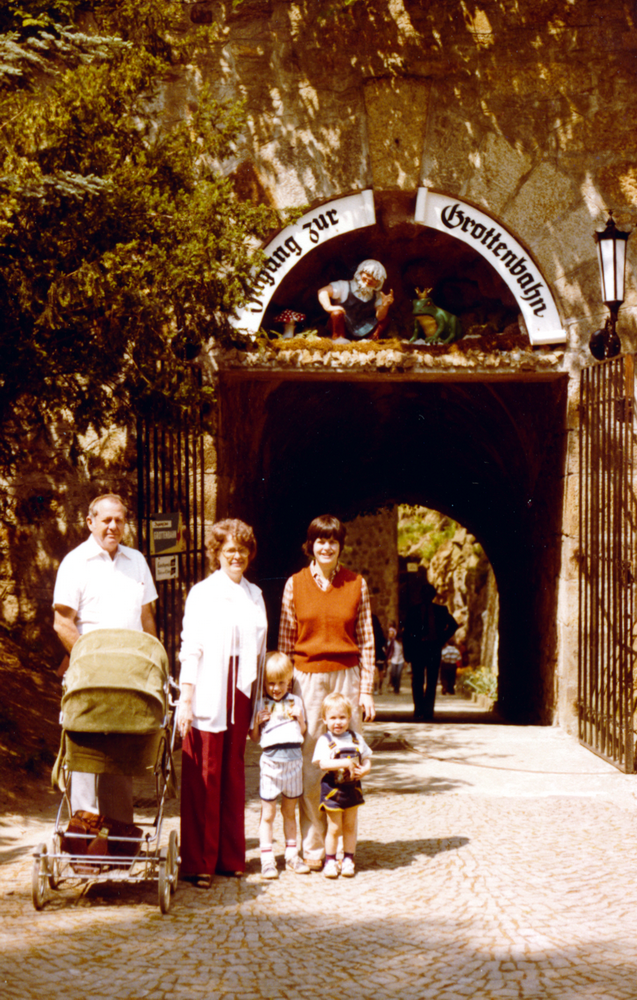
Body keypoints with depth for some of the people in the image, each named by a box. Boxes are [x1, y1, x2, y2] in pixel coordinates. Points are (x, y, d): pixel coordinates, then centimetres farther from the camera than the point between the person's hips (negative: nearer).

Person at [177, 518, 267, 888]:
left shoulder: (255, 595, 15)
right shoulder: (202, 593, 0)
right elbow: (190, 649, -4)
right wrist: (185, 699, -11)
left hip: (241, 693, 5)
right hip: (208, 695, -5)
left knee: (234, 773, 8)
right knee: (203, 777, -4)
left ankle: (230, 857, 15)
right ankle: (198, 863, -1)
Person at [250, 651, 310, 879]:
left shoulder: (295, 701, 10)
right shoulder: (260, 704, 3)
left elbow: (303, 732, 14)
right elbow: (254, 737, 5)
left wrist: (300, 718, -4)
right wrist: (257, 721, -13)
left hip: (294, 759, 2)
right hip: (270, 760, -2)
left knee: (290, 811, 13)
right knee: (268, 813, 0)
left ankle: (291, 856, 22)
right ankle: (267, 860, 5)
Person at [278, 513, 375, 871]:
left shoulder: (356, 584, 6)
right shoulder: (295, 584, 6)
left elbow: (366, 641, 7)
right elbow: (285, 640, 7)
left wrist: (366, 690, 2)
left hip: (347, 677, 0)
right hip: (307, 678, 0)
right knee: (309, 764, -2)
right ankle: (313, 846, 7)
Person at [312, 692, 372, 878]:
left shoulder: (356, 738, 5)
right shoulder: (324, 740, -9)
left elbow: (367, 759, 9)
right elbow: (323, 763, -21)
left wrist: (365, 769, -12)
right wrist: (345, 763, -27)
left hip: (352, 788, 4)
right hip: (332, 789, -3)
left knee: (350, 826, 10)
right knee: (334, 828, 4)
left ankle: (348, 860, 20)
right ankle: (330, 861, 16)